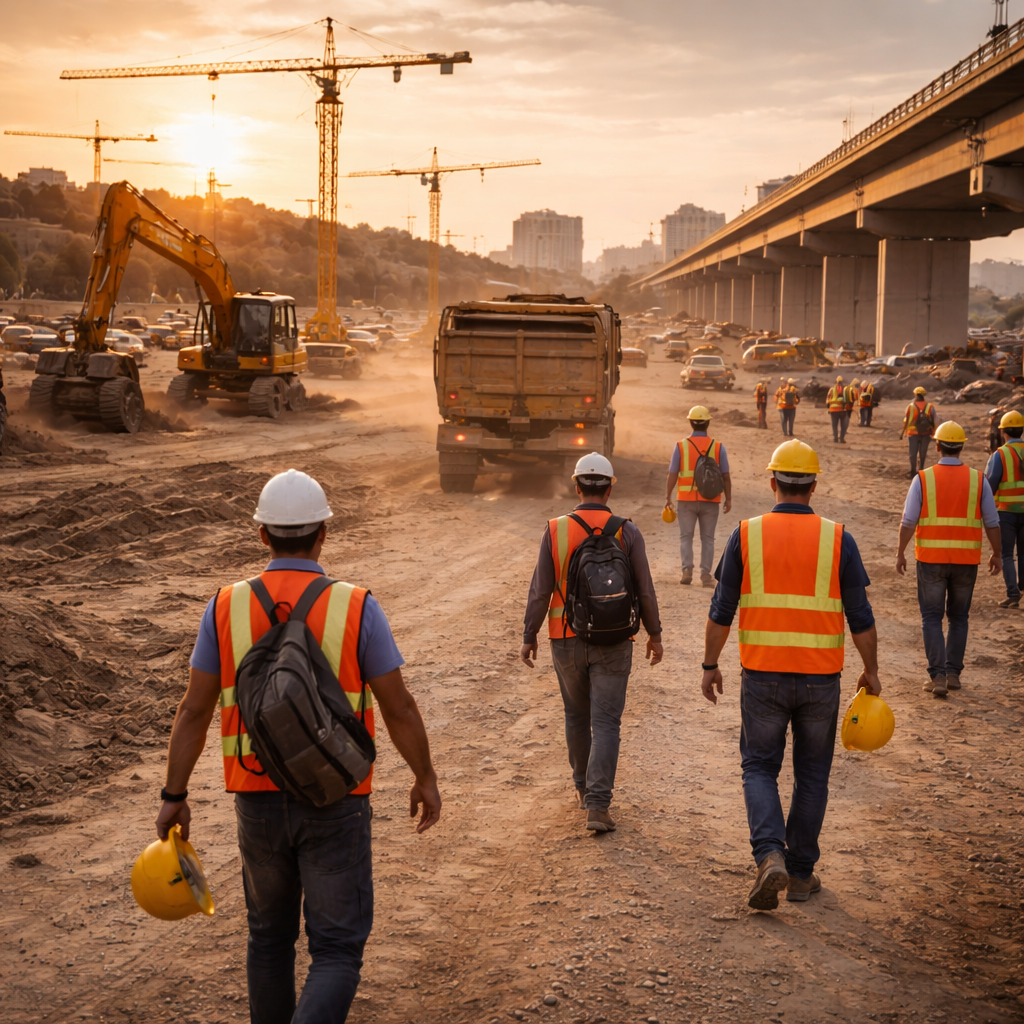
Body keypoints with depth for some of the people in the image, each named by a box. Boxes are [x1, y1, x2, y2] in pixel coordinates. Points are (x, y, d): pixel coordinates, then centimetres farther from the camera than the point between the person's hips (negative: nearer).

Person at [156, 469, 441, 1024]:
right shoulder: (356, 609, -13)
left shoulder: (227, 608, -6)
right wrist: (426, 779, 6)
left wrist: (174, 798, 5)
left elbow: (194, 711, -4)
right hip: (335, 805, -3)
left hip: (258, 800, 3)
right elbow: (399, 707, -9)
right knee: (337, 951, 4)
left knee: (271, 934, 24)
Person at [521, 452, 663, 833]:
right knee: (605, 723, -1)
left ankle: (584, 787, 36)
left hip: (567, 640, 1)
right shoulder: (626, 532, -7)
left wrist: (529, 637, 5)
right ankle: (597, 805, -12)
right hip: (613, 642, -1)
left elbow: (540, 591, -5)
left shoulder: (556, 530, -6)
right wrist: (655, 634, 10)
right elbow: (644, 589, -3)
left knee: (576, 715, 21)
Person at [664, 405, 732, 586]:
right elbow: (726, 476, -2)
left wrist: (668, 497, 3)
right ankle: (706, 574, 4)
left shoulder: (681, 446, -5)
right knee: (707, 538, 9)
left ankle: (687, 570, -4)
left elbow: (672, 475, -6)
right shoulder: (718, 447, -3)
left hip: (687, 499, 0)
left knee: (686, 536, 10)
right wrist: (728, 499, 6)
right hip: (710, 500, 1)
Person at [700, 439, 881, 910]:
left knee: (759, 768, 13)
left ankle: (770, 856, -8)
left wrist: (709, 666, 9)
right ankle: (801, 874, 20)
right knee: (811, 774, 16)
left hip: (762, 676, 0)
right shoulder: (838, 540, -5)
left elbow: (721, 611, -3)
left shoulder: (746, 535, -5)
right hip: (820, 678, 1)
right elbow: (860, 618, -3)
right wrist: (871, 672, 10)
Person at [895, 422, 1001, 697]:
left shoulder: (923, 478, -7)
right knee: (958, 617, 16)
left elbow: (909, 521, -8)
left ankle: (937, 676, -2)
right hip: (966, 560, 2)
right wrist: (997, 554, 11)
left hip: (931, 559, -2)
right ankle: (953, 673, 17)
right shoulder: (978, 480, -2)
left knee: (932, 617, 6)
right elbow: (992, 522, 0)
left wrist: (900, 553, 2)